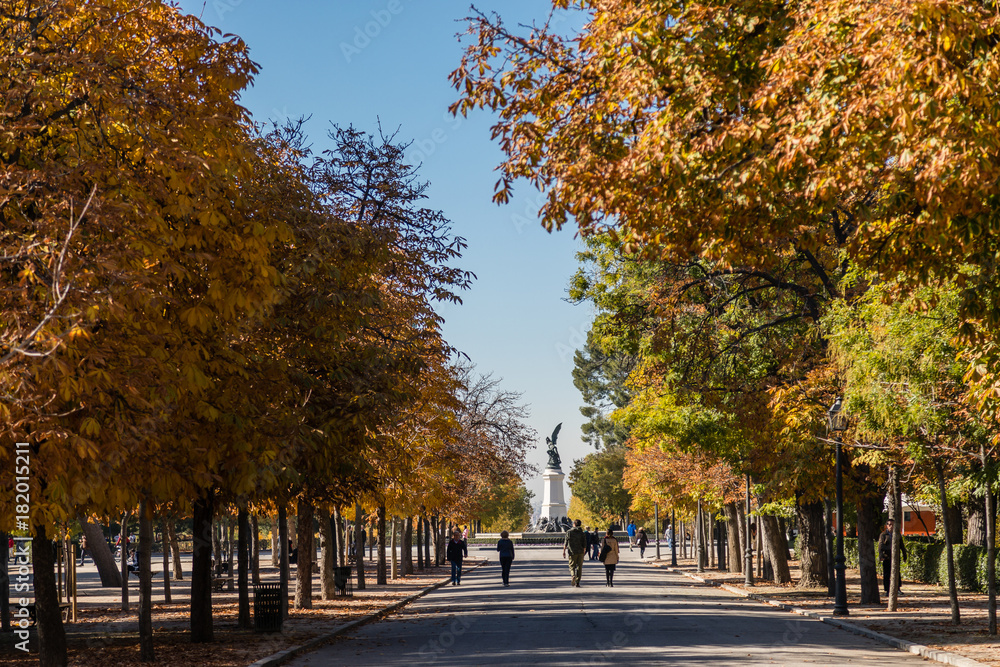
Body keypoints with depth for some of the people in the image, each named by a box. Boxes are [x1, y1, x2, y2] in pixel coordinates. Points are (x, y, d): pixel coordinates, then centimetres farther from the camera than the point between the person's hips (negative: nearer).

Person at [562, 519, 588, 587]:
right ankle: (577, 583, 5)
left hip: (572, 552, -1)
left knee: (572, 566, 8)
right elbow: (584, 544, 1)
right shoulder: (582, 533, 3)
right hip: (580, 552, 1)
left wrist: (564, 551, -1)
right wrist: (584, 551, 13)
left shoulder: (569, 532, 0)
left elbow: (566, 542, -4)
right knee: (579, 567, 8)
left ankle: (573, 575, -24)